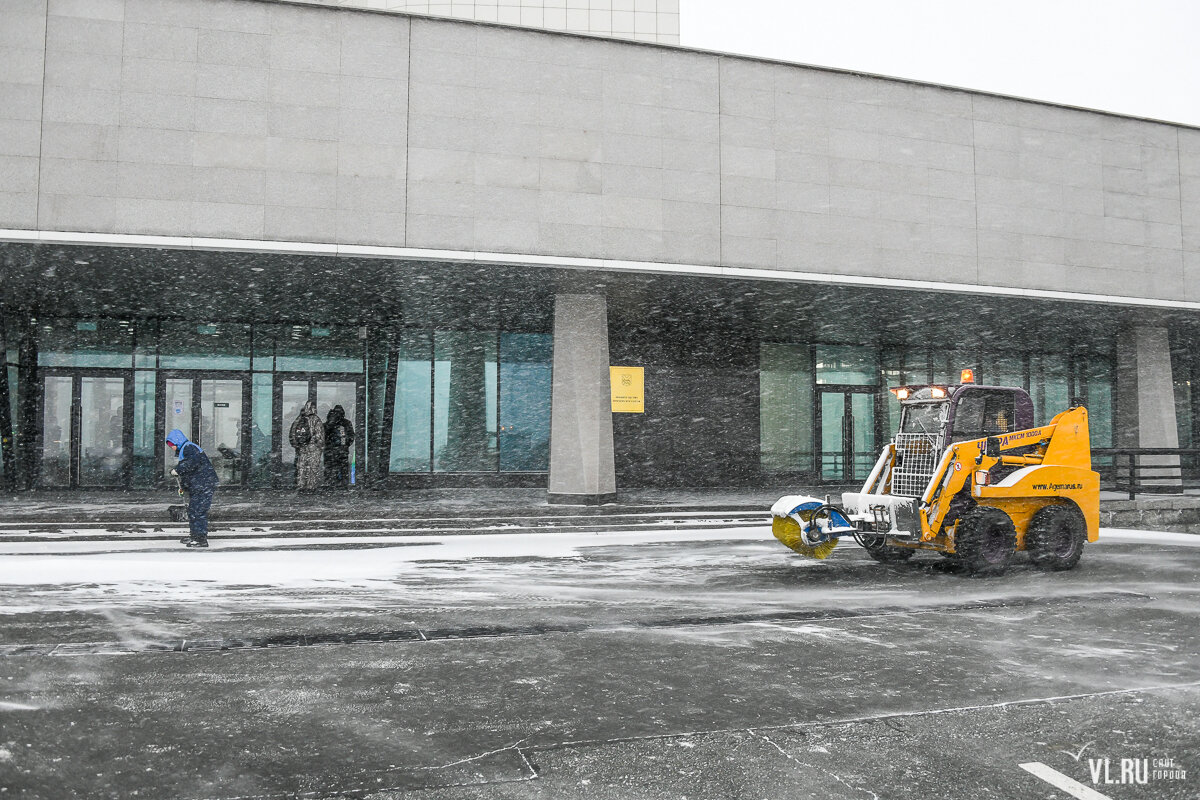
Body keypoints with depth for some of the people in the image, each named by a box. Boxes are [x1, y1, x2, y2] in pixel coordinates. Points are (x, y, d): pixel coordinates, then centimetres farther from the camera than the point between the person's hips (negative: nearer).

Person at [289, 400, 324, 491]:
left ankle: (301, 485, 12)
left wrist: (295, 444, 19)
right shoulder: (316, 420, -10)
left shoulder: (299, 419, 5)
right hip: (313, 448, -4)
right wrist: (322, 447, -1)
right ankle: (311, 486, 2)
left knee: (301, 466, 10)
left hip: (301, 448, 4)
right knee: (313, 466, 2)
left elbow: (292, 433, 10)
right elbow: (320, 435, -9)